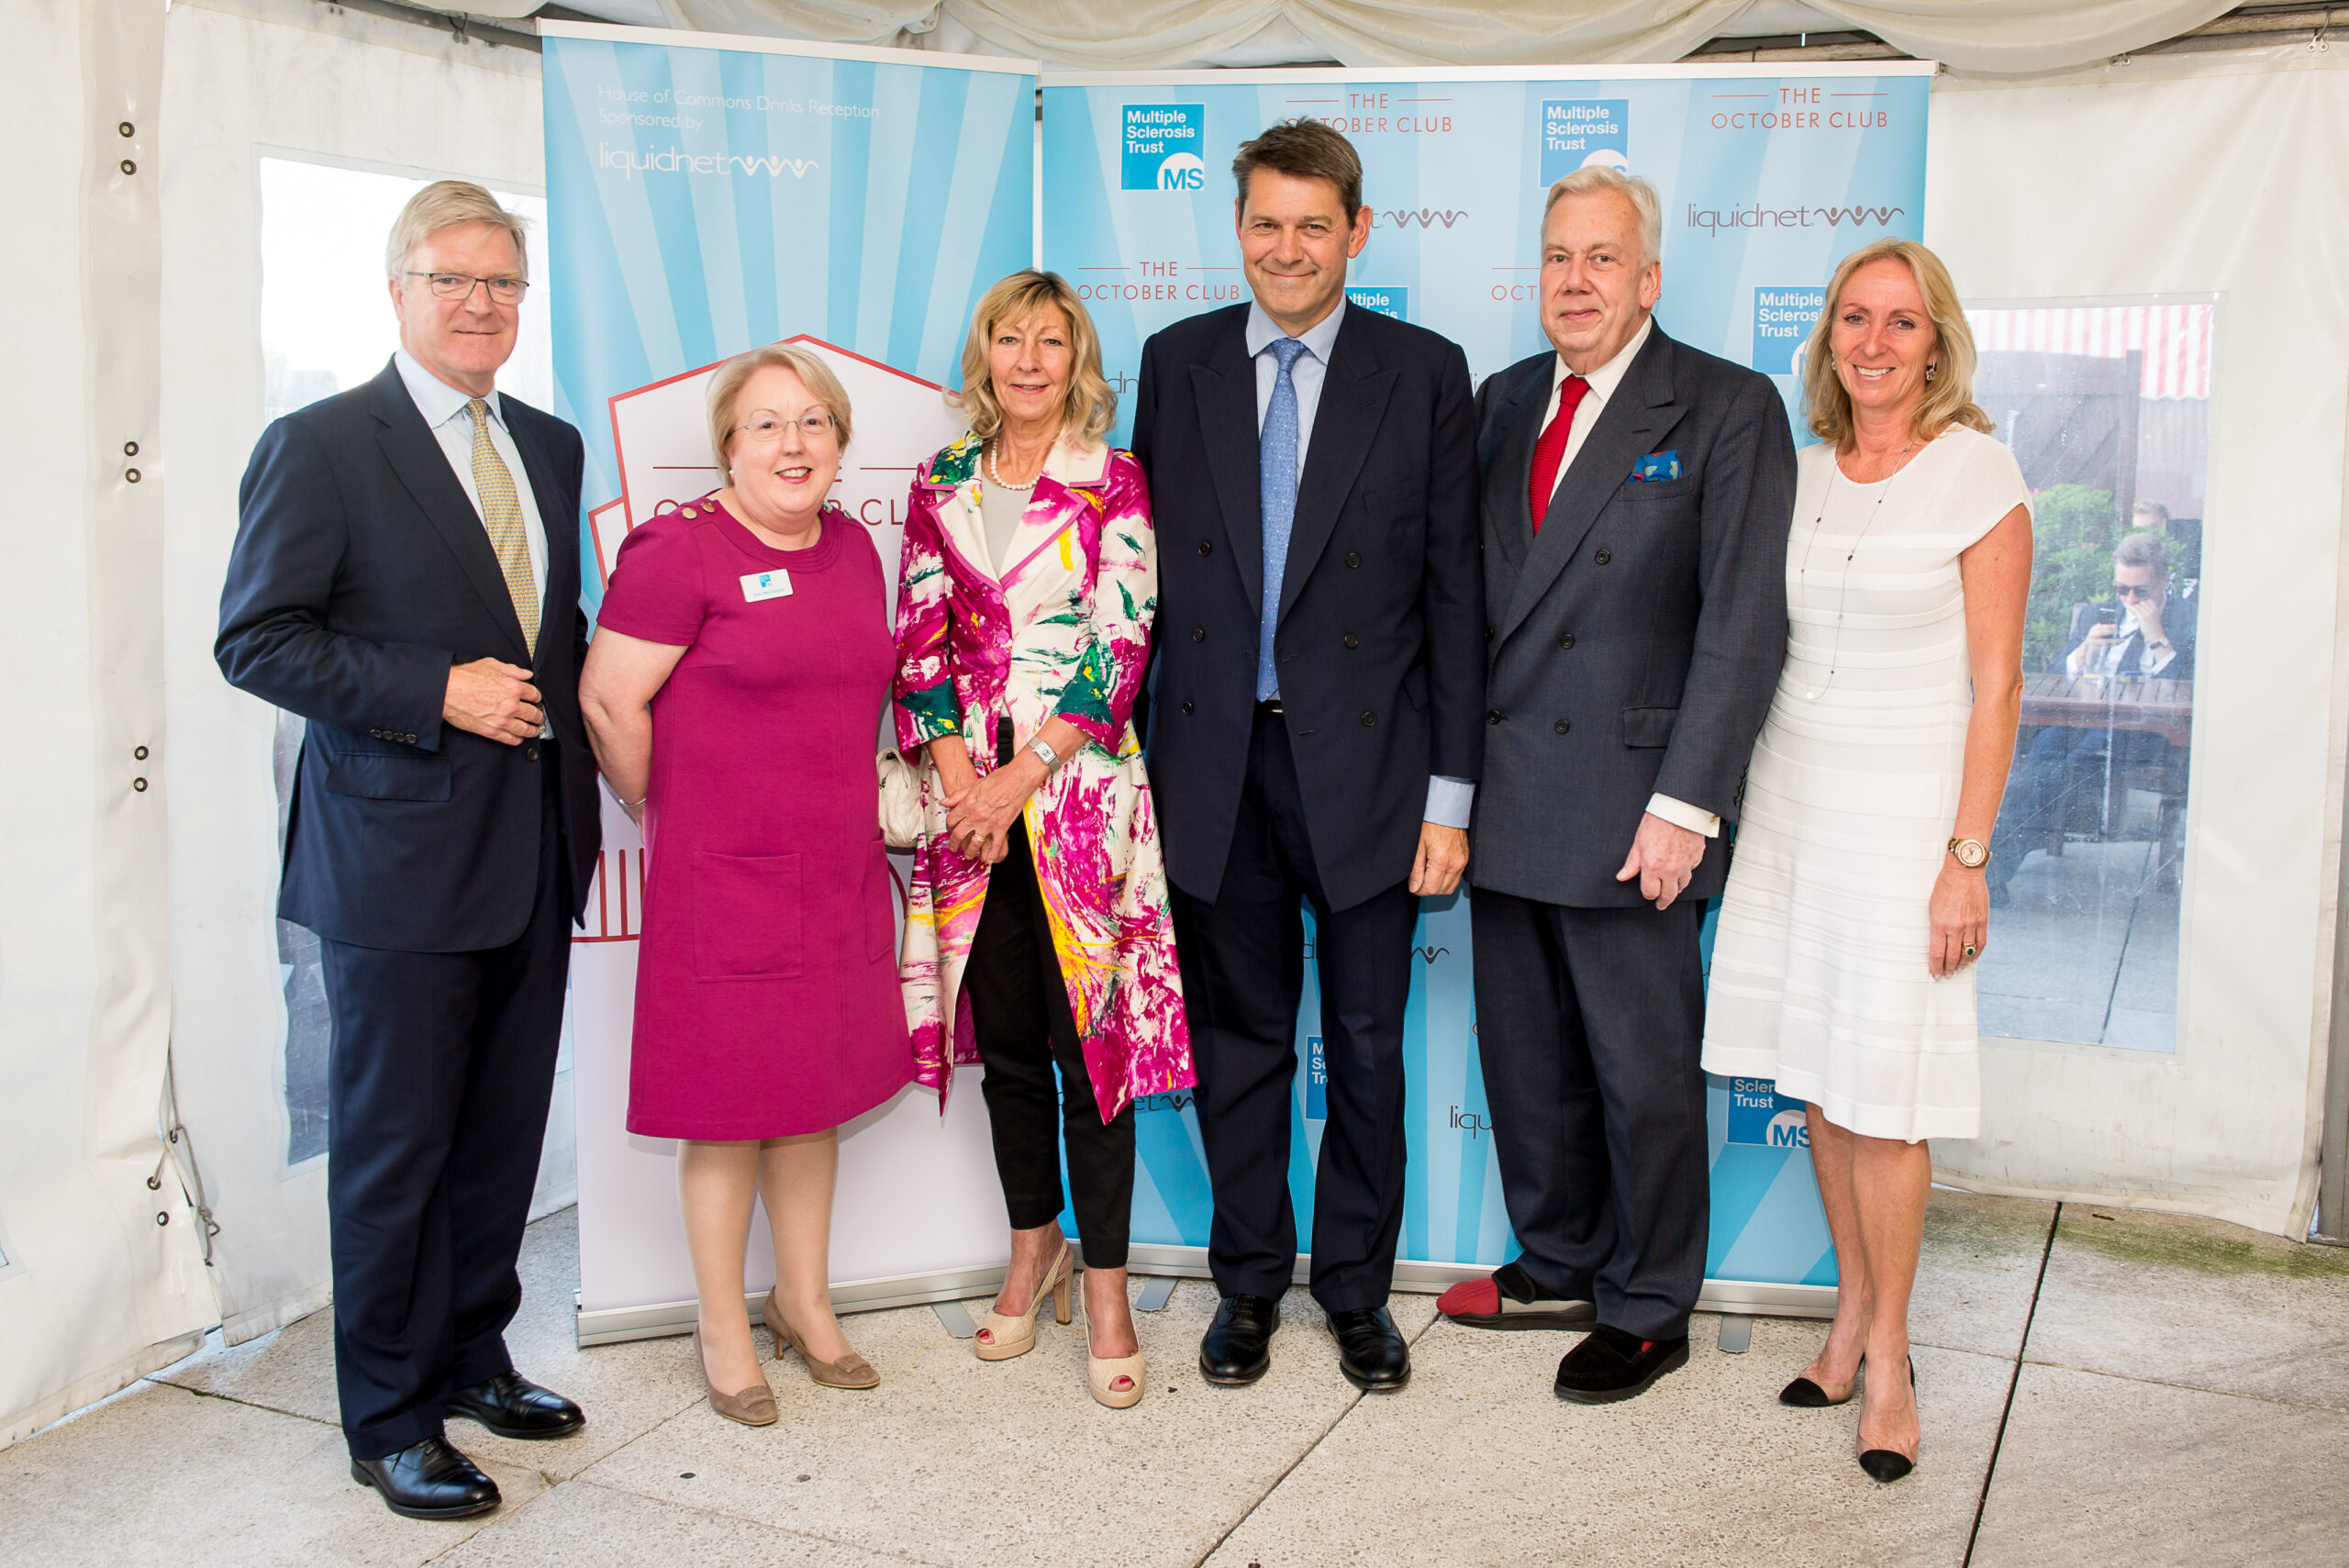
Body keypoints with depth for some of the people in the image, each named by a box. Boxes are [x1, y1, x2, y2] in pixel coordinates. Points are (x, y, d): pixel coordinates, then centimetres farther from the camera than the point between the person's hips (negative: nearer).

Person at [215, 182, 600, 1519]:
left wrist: (577, 751, 5)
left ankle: (473, 1355, 33)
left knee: (505, 1127, 15)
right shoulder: (318, 446, -6)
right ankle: (391, 1417, 19)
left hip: (533, 849, 6)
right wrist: (435, 692, -18)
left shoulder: (550, 447, 13)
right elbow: (257, 639, -11)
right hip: (400, 851, -6)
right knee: (394, 1140, 4)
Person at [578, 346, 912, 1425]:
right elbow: (609, 700, -12)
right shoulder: (681, 549, -12)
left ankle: (805, 1303, 32)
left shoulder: (851, 547, 9)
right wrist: (673, 819, -3)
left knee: (818, 1090, 15)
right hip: (724, 879, -6)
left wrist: (841, 807, 13)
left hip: (839, 871, 6)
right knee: (731, 1103, 5)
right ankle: (722, 1327, 22)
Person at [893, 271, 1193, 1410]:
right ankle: (1033, 1249, 28)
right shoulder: (941, 486, 10)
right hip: (968, 791, 3)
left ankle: (1104, 1288, 8)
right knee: (1007, 1039, 11)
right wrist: (957, 778, -7)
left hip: (1079, 788, -3)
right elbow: (920, 642, 7)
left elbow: (1120, 646, -7)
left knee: (1090, 1034, -2)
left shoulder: (1113, 482, 1)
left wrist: (1018, 779, -11)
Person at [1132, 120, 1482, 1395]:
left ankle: (1357, 1288, 29)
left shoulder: (1424, 372, -1)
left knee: (1365, 1044, 11)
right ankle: (1249, 1280, 30)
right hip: (1215, 765, 2)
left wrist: (1450, 792, -6)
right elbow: (1147, 563, 7)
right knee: (1236, 1039, 12)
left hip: (1364, 765, -1)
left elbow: (1453, 594, -2)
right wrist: (1134, 760, 2)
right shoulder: (1177, 362, 6)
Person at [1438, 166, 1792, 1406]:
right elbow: (1466, 591, 13)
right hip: (1505, 800, 6)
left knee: (1644, 1072, 6)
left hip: (1631, 809, -5)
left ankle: (1648, 1311, 24)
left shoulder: (1728, 410, -5)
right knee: (1527, 1058, 16)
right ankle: (1557, 1265, 35)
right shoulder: (1502, 403, 12)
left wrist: (1686, 804, -17)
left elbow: (1744, 623, -11)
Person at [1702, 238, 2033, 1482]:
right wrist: (1741, 809, 11)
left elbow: (1996, 683, -7)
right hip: (1789, 797, 5)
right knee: (1818, 1076, 9)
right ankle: (1852, 1307, 24)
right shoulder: (1802, 476, 8)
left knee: (1885, 1092, -2)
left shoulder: (1977, 472, -6)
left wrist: (1967, 856, -12)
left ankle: (1887, 1358, 12)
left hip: (1904, 807, -5)